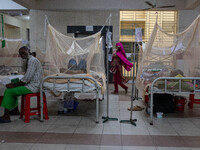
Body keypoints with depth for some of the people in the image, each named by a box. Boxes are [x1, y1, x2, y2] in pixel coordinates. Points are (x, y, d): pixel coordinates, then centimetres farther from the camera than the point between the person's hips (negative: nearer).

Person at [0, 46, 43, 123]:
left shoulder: (32, 60, -16)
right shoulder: (30, 60, 17)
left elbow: (27, 77, -22)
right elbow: (27, 77, 18)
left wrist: (14, 85, -12)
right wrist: (14, 83, 8)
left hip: (33, 86, -11)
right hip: (32, 85, 11)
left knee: (8, 91, -10)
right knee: (13, 90, 25)